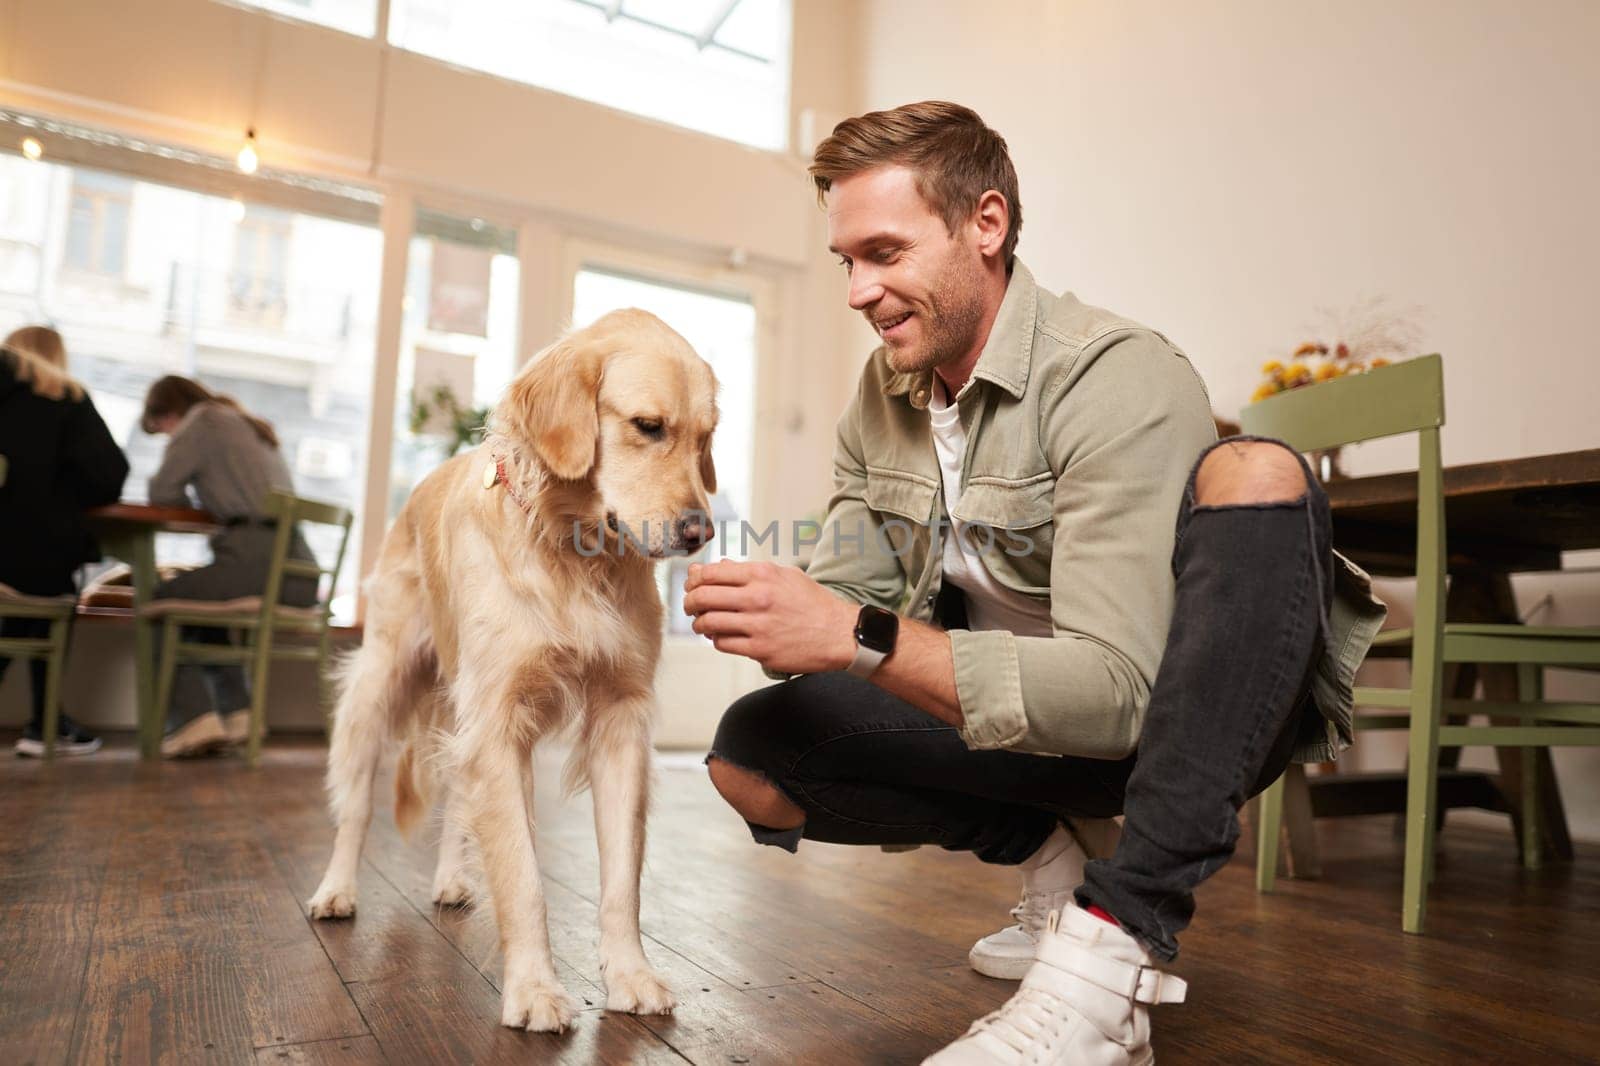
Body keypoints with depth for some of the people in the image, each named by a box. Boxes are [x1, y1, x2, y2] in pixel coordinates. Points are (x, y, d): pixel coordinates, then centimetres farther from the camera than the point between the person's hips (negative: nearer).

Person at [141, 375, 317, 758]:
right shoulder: (255, 427, 30)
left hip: (257, 558, -8)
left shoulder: (202, 420, 6)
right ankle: (236, 712, 21)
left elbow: (163, 490, 1)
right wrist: (207, 507, 31)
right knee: (204, 600, 31)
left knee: (162, 601, 13)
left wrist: (192, 509, 20)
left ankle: (193, 719, -1)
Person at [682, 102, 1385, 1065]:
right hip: (1021, 716, 5)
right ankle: (1055, 855, 1)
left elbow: (1114, 691, -30)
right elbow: (846, 601, 1)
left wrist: (861, 637, -37)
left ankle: (1118, 937, -30)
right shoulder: (882, 396, 0)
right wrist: (777, 621, -22)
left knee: (1255, 477, -34)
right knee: (751, 757, -12)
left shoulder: (1116, 379, -22)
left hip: (1179, 711, -4)